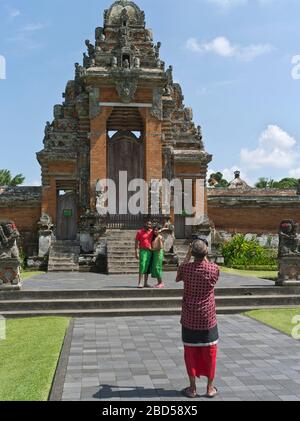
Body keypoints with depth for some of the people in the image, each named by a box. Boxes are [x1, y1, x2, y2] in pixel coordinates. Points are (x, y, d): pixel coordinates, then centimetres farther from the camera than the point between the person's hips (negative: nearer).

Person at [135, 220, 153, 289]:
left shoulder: (152, 232, 9)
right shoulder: (140, 232, 0)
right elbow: (136, 242, -2)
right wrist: (136, 252, -9)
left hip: (150, 251, 4)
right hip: (143, 251, -4)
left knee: (147, 267, 6)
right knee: (142, 266, -14)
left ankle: (146, 283, 13)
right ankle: (140, 283, -15)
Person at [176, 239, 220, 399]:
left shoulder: (185, 268, -13)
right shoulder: (214, 268, -11)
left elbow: (178, 278, 10)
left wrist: (187, 257, 9)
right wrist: (205, 257, 10)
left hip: (189, 318, 0)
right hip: (208, 317, 0)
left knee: (190, 352, 10)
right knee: (209, 351, 12)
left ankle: (192, 388, 17)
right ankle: (210, 387, 20)